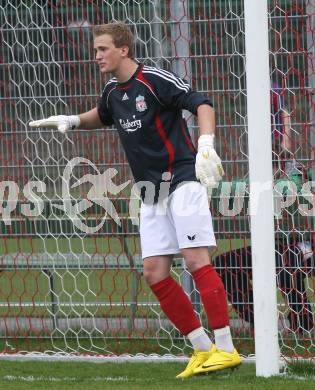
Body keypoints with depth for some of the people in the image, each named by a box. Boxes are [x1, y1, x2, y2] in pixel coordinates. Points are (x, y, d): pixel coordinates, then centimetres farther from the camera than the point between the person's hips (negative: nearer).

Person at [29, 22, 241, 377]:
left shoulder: (155, 80, -12)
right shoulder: (113, 92, 12)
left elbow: (201, 104, -16)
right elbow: (102, 117, 35)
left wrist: (206, 147, -30)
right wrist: (72, 120, 19)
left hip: (182, 180, -8)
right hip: (151, 194, 8)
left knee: (196, 260, -17)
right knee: (154, 272, -1)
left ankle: (226, 349, -16)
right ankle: (203, 349, 5)